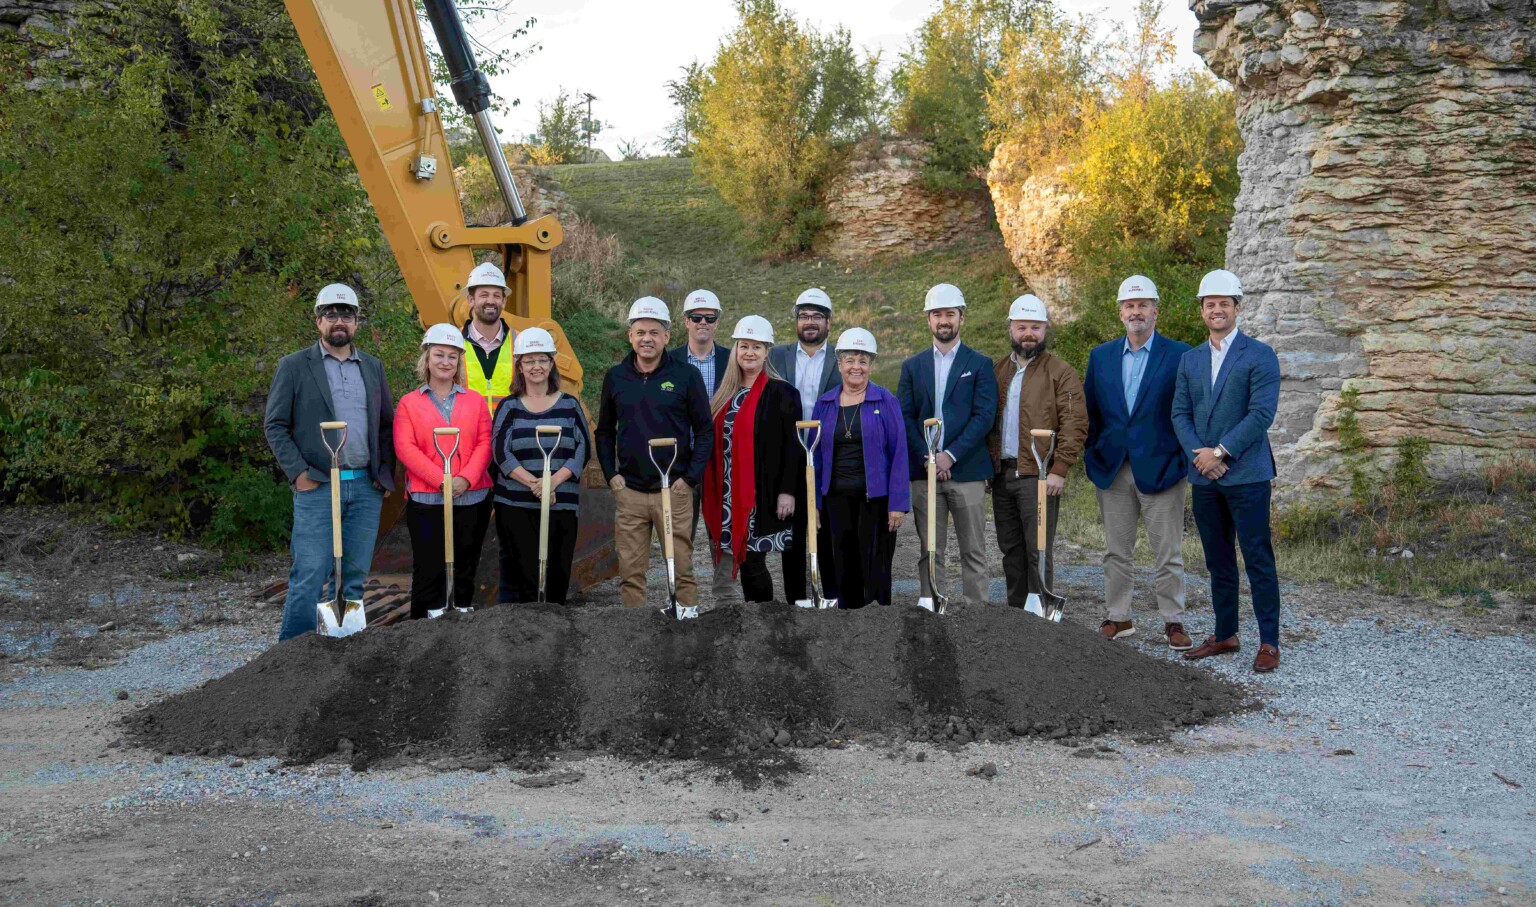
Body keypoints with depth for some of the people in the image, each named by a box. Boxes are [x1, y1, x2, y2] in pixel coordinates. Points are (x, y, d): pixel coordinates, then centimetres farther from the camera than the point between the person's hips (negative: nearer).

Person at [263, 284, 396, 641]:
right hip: (317, 487, -4)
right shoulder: (293, 366, 3)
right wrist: (298, 473, -9)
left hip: (366, 487, 4)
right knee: (309, 577, -6)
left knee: (354, 578, 8)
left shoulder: (373, 367, 14)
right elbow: (275, 425, 0)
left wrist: (385, 472, 6)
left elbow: (386, 425, 18)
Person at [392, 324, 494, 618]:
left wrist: (466, 478, -14)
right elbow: (405, 448, -6)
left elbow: (485, 443, 3)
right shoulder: (409, 403, 5)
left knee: (466, 569, 9)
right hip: (426, 500, -2)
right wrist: (442, 479, -17)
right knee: (429, 569, 0)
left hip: (472, 498, 2)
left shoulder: (475, 401, 11)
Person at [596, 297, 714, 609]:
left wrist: (690, 478, -6)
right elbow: (604, 431, 16)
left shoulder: (687, 376, -1)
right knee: (630, 574, 6)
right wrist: (611, 475, 4)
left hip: (674, 490, -2)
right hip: (629, 491, 2)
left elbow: (705, 431, 2)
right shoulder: (615, 377, 7)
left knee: (682, 570, 1)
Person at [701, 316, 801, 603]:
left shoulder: (781, 393, -5)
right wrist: (717, 492, 13)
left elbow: (792, 446, -9)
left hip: (762, 493, -5)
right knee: (746, 560, 7)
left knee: (752, 559, -5)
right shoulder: (726, 392, 13)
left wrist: (787, 491, -14)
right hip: (730, 493, 6)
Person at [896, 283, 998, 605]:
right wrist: (927, 458, -9)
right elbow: (905, 418, 5)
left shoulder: (980, 364, 5)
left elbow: (984, 417, -5)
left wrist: (950, 455, -14)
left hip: (966, 471, -2)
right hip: (924, 471, 2)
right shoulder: (912, 366, 13)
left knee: (973, 552, 1)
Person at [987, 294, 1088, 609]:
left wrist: (1059, 469, -15)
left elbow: (1075, 424, -8)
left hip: (1038, 475, -6)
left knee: (1038, 551, -4)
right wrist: (987, 464, 8)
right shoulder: (998, 370, 15)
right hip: (1001, 474, 6)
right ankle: (1015, 613, 21)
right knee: (1011, 549, 12)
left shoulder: (1060, 372, -2)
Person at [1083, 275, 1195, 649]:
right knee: (1116, 552, 11)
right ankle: (1119, 617, 21)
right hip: (1112, 470, 3)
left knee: (1168, 554, 3)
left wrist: (1184, 460, -8)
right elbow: (1089, 411, 11)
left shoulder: (1179, 354, -2)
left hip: (1160, 467, -3)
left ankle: (1173, 621, 13)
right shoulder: (1100, 356, 8)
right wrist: (1092, 457, 4)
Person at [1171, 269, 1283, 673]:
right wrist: (1199, 452, -8)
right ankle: (1225, 635, 22)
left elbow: (1262, 413, -12)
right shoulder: (1189, 360, 14)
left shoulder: (1260, 356, -3)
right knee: (1218, 562, 12)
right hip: (1204, 477, 5)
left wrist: (1220, 451, -15)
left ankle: (1269, 642, 2)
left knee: (1258, 560, -4)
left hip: (1246, 475, -5)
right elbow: (1180, 413, 8)